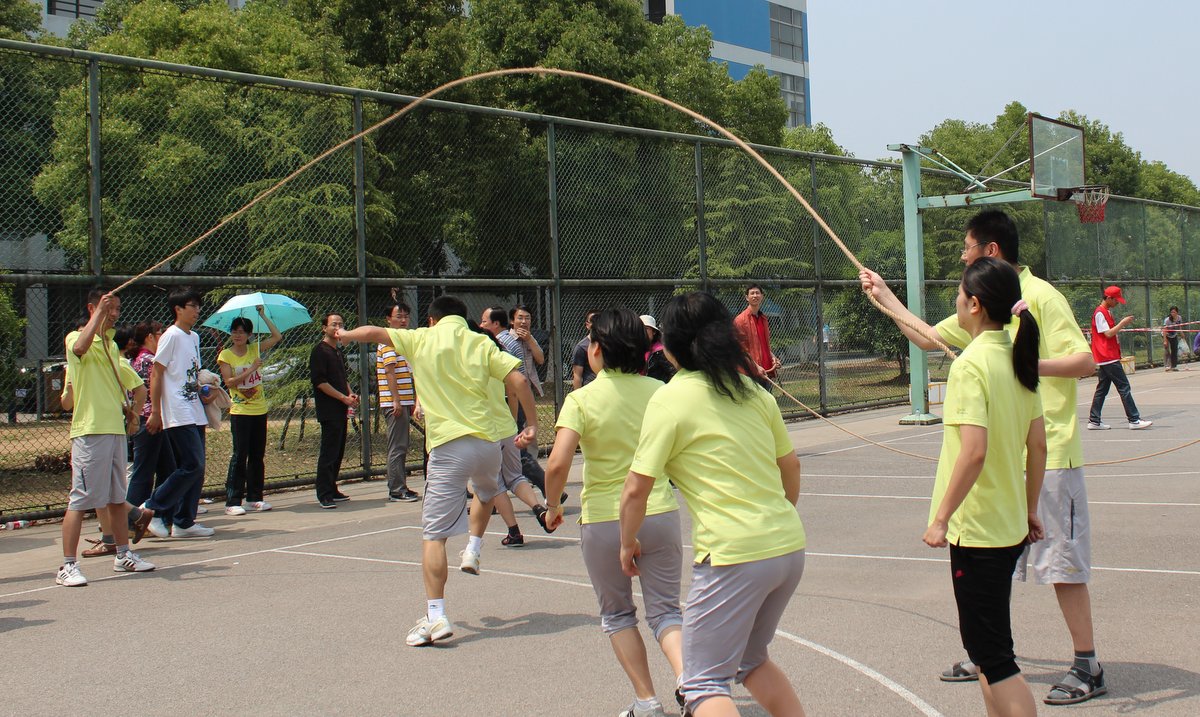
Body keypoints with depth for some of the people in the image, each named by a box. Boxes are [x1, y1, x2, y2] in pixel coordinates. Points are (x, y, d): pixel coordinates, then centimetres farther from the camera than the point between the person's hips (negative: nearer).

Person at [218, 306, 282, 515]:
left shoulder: (255, 349, 7)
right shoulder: (225, 356, -3)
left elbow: (277, 336, 4)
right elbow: (229, 382, -12)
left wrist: (263, 316, 3)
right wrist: (251, 369, -17)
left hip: (259, 409, 4)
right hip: (239, 411, -4)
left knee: (257, 455, 7)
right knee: (240, 455, -8)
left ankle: (254, 497, 15)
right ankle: (233, 502, -6)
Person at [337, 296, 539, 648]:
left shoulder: (421, 340, 6)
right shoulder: (481, 343, 9)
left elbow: (374, 332, 14)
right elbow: (517, 379, -1)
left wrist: (345, 335, 34)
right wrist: (532, 424, 5)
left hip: (447, 447, -3)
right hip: (488, 443, 3)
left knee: (434, 534, -1)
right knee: (487, 493, 39)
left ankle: (436, 617, -6)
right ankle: (473, 548, 30)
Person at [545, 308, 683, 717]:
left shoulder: (582, 400, -11)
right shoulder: (659, 392, -1)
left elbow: (558, 464, -20)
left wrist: (553, 506, -3)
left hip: (604, 522, -2)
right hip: (660, 514, 2)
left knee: (616, 614, 18)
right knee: (665, 610, 12)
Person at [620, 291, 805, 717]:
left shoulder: (671, 399, -7)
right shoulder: (753, 391, 11)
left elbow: (636, 489, -8)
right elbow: (791, 466, 20)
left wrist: (627, 544, 9)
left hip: (733, 556, -7)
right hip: (790, 548, 7)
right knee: (751, 661, 26)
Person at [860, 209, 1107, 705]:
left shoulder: (1040, 297, -12)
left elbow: (1084, 362, -18)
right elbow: (927, 337, 25)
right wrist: (884, 297, 28)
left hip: (1047, 454, -8)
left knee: (1061, 561, -3)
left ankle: (1087, 666, 7)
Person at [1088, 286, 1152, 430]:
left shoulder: (1107, 312, 18)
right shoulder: (1100, 313, -13)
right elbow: (1108, 333, -18)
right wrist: (1123, 323, -14)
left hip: (1104, 359, 10)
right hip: (1109, 358, -10)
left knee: (1102, 389, 9)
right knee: (1124, 387, -9)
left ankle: (1094, 421, 11)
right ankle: (1134, 420, -8)